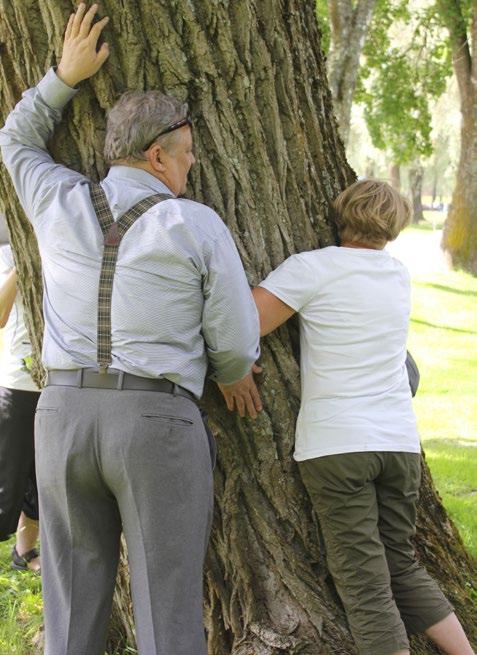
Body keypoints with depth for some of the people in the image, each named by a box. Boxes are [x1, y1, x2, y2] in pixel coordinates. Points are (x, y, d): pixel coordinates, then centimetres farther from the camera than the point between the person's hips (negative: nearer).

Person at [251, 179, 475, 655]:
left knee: (365, 586, -2)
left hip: (335, 444, -5)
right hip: (400, 442, 6)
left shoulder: (311, 268, -6)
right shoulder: (398, 276, 13)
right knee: (402, 568, 19)